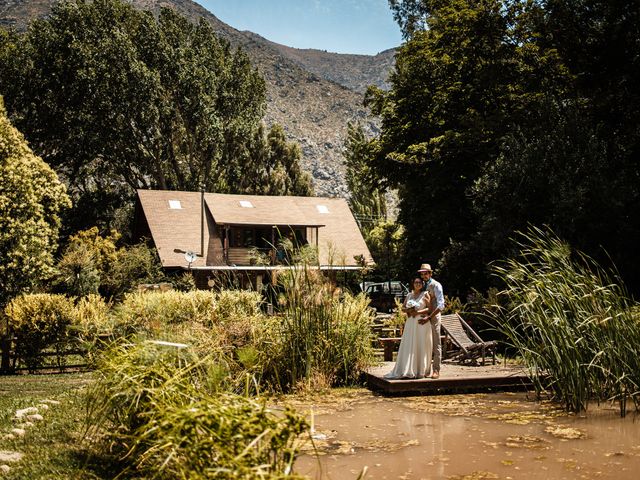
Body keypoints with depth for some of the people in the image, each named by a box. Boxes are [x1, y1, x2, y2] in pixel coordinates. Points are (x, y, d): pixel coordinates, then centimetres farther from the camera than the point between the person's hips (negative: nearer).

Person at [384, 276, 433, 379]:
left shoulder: (425, 294, 2)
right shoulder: (409, 295, 15)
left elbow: (430, 308, -5)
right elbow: (403, 307, 16)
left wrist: (418, 312, -14)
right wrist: (408, 310, -5)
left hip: (421, 323, -4)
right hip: (410, 323, 4)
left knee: (420, 347, -3)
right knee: (408, 347, 0)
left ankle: (420, 371, 3)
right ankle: (408, 370, 3)